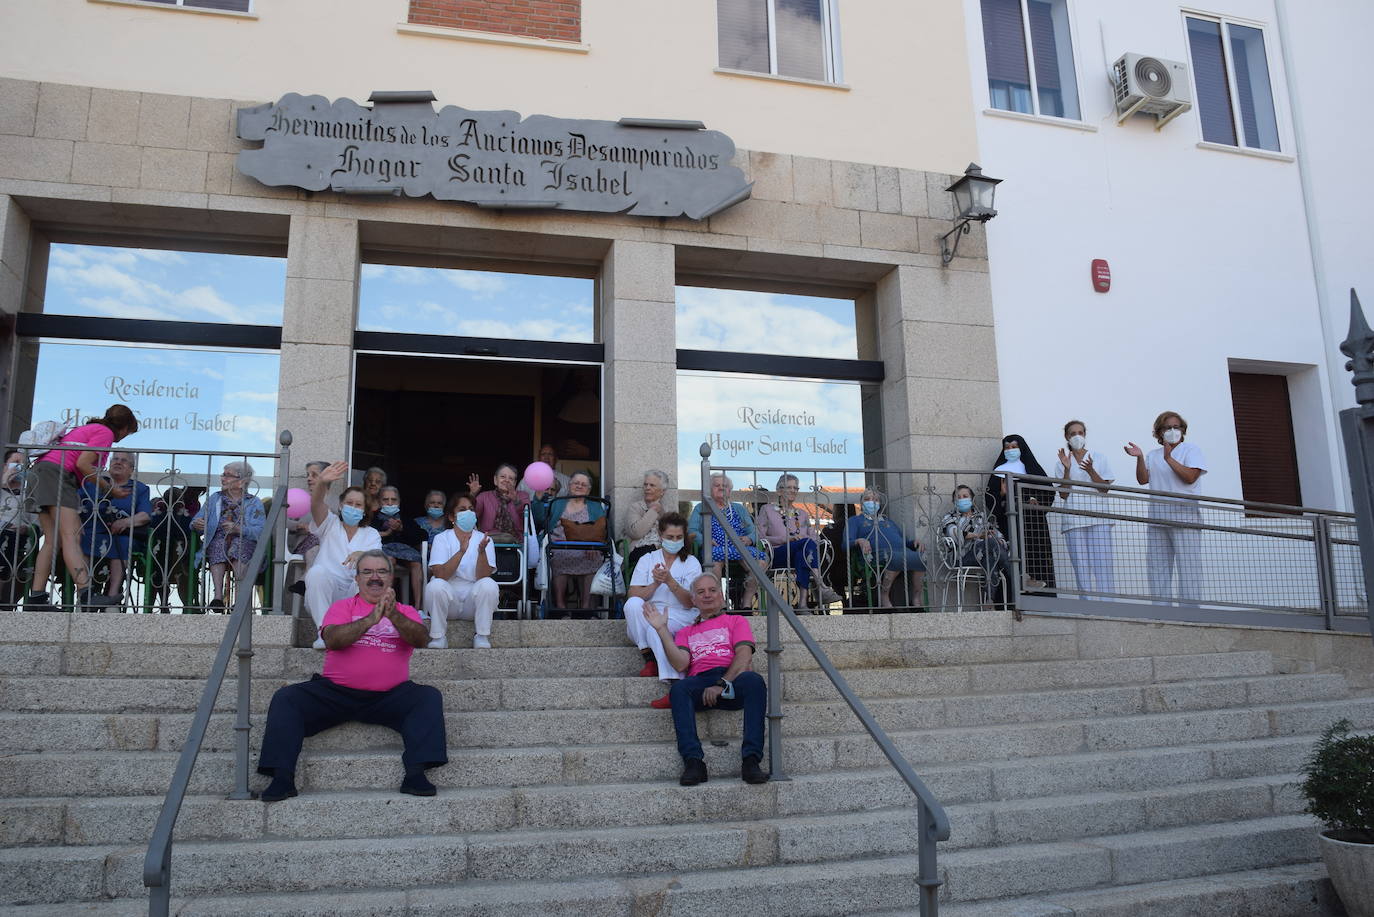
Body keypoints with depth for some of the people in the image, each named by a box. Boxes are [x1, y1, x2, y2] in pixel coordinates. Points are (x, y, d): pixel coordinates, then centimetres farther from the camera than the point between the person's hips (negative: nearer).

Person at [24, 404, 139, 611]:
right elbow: (83, 463, -11)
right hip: (57, 472, -9)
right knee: (71, 535, -21)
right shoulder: (105, 432, 2)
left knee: (52, 539, 3)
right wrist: (107, 488, -3)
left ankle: (36, 598, -5)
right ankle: (85, 593, -33)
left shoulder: (88, 428, 30)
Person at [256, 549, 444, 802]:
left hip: (389, 696, 0)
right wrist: (371, 618, -23)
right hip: (336, 692, 1)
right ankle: (282, 776, -20)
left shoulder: (405, 612, 14)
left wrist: (393, 615, -26)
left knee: (429, 696, -23)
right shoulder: (342, 607, 13)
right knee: (286, 697, -18)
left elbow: (421, 639, -7)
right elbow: (332, 639, -8)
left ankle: (416, 773, -29)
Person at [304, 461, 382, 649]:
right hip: (323, 596, 0)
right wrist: (321, 482, -33)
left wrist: (362, 555, -32)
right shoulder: (330, 524, 13)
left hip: (357, 595, 1)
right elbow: (316, 505, -10)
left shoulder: (371, 534, 15)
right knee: (317, 571, -32)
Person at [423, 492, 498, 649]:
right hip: (448, 597, -1)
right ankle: (438, 637, -15)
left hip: (474, 602, 1)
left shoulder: (483, 539, 4)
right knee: (435, 585, -31)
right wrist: (461, 552, -28)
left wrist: (481, 551, -28)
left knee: (489, 584, -29)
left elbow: (482, 577, -11)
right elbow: (440, 575, -15)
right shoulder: (442, 538, 1)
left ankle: (482, 637, -17)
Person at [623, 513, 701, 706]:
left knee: (656, 627, -37)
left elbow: (689, 603, -4)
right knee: (633, 604, -32)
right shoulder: (647, 560, 13)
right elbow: (634, 595, -1)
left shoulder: (692, 563, 9)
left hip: (679, 616, -2)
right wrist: (655, 584, -18)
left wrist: (670, 581, -19)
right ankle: (649, 659, -25)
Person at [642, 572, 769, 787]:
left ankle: (751, 760, -39)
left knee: (754, 680, -35)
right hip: (699, 682, 1)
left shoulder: (736, 621, 25)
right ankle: (693, 762, -39)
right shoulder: (686, 632, 31)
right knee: (679, 688, -33)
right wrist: (662, 630, 6)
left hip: (732, 681, -1)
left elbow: (744, 656, 5)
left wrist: (722, 684, -11)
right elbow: (680, 664, 10)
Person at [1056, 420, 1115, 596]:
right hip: (1073, 519, 1)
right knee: (1080, 566, -3)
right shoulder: (1063, 461, 12)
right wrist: (1067, 469, -9)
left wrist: (1091, 471, -13)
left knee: (1102, 563, -9)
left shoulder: (1099, 457, 11)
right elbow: (1063, 494, 2)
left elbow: (1105, 487, 2)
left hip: (1097, 516, 0)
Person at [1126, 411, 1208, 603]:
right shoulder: (1153, 455, 20)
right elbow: (1143, 480, 6)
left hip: (1185, 514, -5)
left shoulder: (1191, 449, 6)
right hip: (1157, 518, 5)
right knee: (1158, 570, 2)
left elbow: (1190, 477, -9)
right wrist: (1140, 458, -6)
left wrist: (1169, 458, -9)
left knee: (1188, 568, -9)